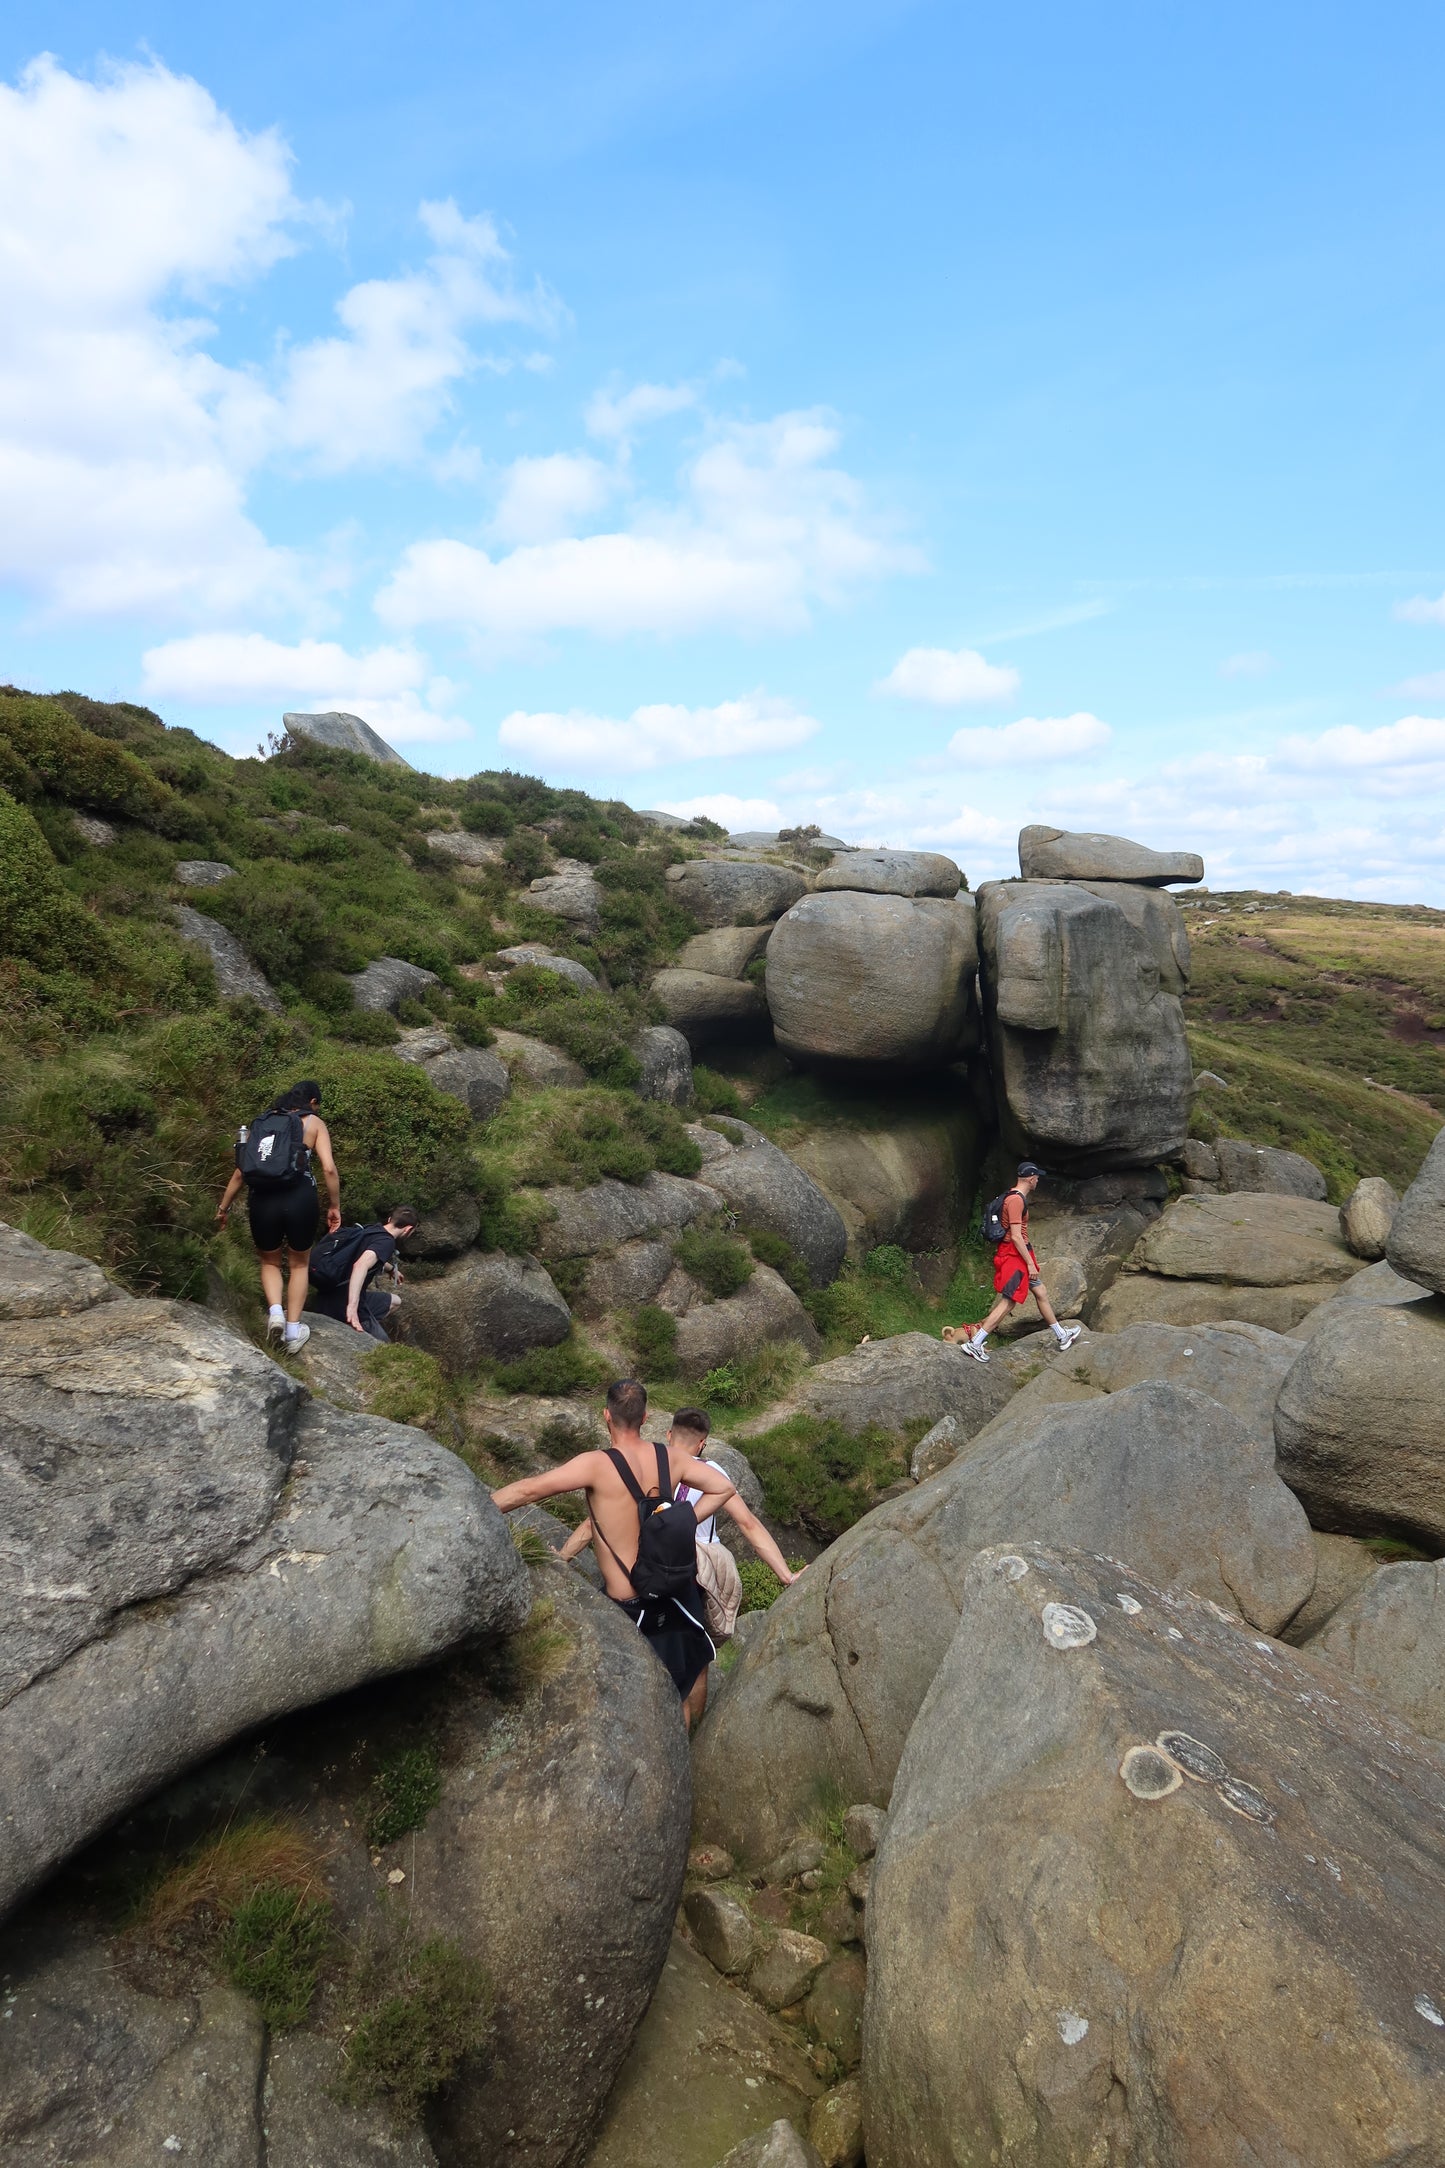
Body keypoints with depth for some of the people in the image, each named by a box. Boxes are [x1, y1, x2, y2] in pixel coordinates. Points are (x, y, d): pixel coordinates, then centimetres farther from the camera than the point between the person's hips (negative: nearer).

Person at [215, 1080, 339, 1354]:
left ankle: (275, 1310, 2)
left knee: (269, 1262, 26)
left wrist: (224, 1206, 26)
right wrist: (334, 1206, 6)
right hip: (299, 1197, -2)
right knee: (299, 1263, 21)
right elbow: (329, 1168, -4)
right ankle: (292, 1330, 15)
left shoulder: (262, 1122, 19)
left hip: (262, 1199, 2)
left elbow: (241, 1171, 16)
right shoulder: (314, 1123, 9)